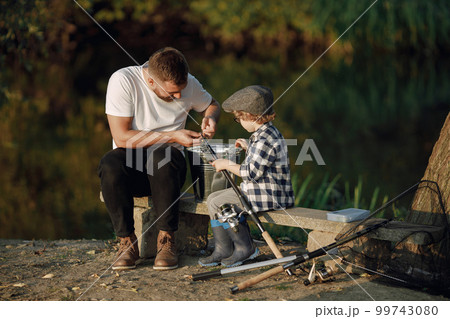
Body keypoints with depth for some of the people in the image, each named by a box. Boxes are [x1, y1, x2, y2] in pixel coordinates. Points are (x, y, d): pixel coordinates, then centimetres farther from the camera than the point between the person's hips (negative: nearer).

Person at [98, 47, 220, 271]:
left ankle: (166, 241, -25)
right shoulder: (122, 81, -15)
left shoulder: (189, 84, -3)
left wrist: (210, 118, -5)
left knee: (161, 157, -36)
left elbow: (211, 105, 19)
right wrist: (173, 136, -20)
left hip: (167, 162, 1)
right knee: (110, 164, -37)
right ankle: (127, 242, -22)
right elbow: (122, 137, -19)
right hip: (131, 161, -1)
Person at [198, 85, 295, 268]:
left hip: (268, 194, -11)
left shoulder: (266, 140, -22)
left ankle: (245, 248, -3)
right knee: (212, 199, 10)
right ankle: (222, 251, 10)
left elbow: (251, 172, -24)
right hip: (257, 189, 11)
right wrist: (248, 148, 30)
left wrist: (227, 165, -12)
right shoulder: (263, 133, 12)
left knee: (220, 204, -16)